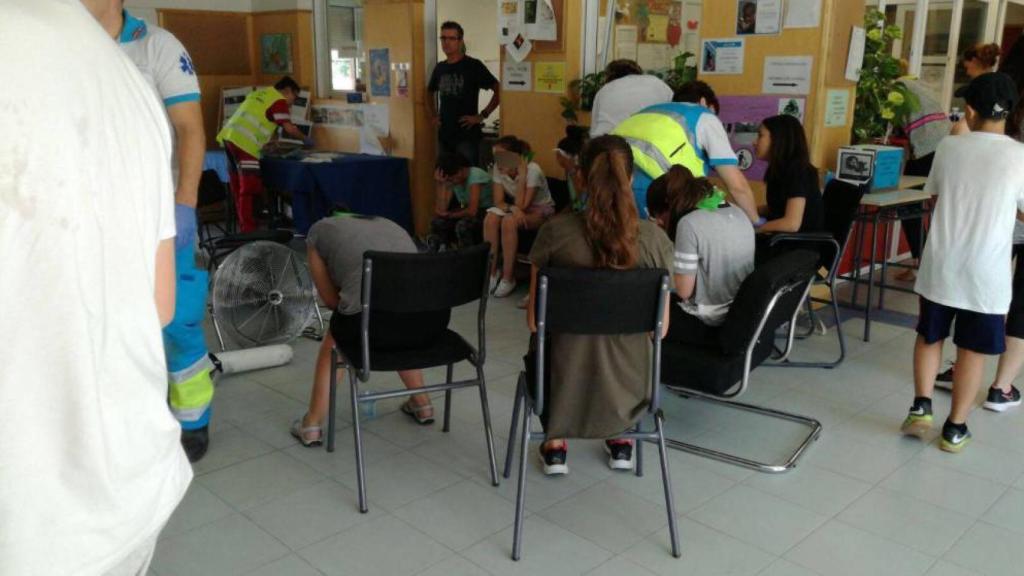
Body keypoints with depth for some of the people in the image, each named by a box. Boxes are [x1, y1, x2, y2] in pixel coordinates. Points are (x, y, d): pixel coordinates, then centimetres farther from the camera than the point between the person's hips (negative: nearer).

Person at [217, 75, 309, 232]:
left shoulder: (260, 93, 25)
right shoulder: (279, 100, 0)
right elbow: (289, 129, -4)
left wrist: (267, 142, 31)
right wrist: (304, 138, 12)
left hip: (229, 136, 9)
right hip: (244, 142, -9)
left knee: (239, 187, 14)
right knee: (249, 188, -7)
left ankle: (243, 227, 21)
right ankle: (248, 230, -8)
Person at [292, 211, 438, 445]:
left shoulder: (320, 231, 23)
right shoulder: (391, 225, 35)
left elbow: (331, 300, 23)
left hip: (372, 322, -4)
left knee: (334, 341, 31)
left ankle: (312, 426, 31)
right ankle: (422, 404, 44)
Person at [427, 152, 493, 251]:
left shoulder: (475, 175, -21)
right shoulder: (450, 179, -2)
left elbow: (472, 211, -28)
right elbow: (440, 211, -12)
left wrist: (450, 215, -12)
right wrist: (440, 183, -18)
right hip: (468, 214, 7)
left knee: (463, 225, -33)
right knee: (437, 222, -12)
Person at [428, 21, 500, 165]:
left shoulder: (473, 65, -7)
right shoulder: (439, 68, 11)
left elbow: (499, 90, -10)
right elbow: (430, 93, 28)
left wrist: (482, 115, -13)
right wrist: (433, 116, 14)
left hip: (467, 135, -6)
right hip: (444, 135, 6)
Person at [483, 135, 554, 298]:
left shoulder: (532, 170, -26)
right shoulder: (498, 168, -11)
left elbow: (522, 205, -29)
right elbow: (499, 201, -11)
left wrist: (521, 175, -32)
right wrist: (513, 208, -33)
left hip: (541, 210, -5)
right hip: (517, 208, 5)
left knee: (509, 221, -34)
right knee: (490, 218, -26)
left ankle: (508, 278, -24)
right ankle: (492, 271, -17)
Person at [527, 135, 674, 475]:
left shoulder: (555, 232, -14)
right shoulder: (654, 238, -10)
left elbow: (534, 321, -6)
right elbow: (660, 328, -2)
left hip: (565, 391, -1)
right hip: (627, 391, 2)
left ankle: (555, 446, 32)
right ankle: (619, 442, 36)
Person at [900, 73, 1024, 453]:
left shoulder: (948, 148, -3)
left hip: (940, 266, 2)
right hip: (986, 274, -1)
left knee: (929, 337, 19)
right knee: (972, 350, 10)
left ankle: (921, 407, 12)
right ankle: (955, 428, 17)